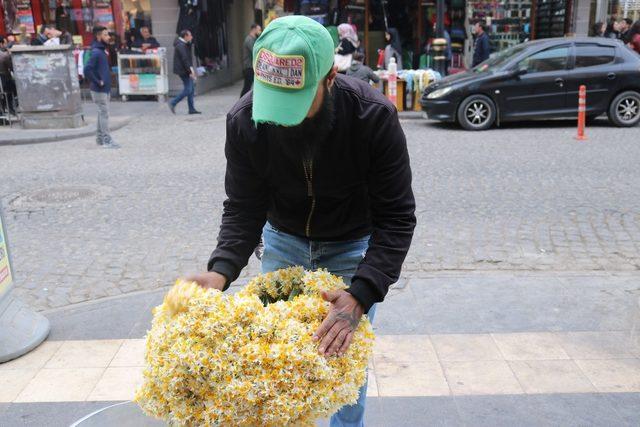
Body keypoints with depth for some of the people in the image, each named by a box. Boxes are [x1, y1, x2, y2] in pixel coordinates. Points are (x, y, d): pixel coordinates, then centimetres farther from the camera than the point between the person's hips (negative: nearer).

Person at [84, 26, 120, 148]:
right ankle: (107, 140, -2)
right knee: (104, 113, -6)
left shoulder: (102, 51, 12)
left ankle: (100, 138, 24)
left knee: (102, 113, 15)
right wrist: (97, 82, -18)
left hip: (105, 88, 9)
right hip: (99, 90, -9)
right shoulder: (96, 52, -17)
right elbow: (87, 70, -26)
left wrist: (106, 82, 14)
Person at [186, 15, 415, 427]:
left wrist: (360, 297, -40)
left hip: (352, 247, -2)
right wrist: (221, 270, -35)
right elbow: (243, 209, -16)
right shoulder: (244, 120, -24)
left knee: (345, 353, 3)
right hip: (283, 240, 3)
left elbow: (396, 218, -28)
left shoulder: (375, 116, -32)